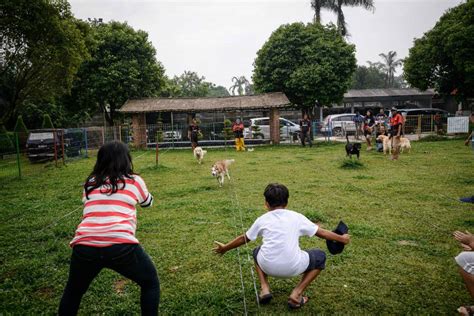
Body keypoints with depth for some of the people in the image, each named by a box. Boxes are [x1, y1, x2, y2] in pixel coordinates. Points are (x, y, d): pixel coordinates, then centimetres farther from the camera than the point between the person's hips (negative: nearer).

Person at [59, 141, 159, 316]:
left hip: (84, 246, 4)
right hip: (121, 246, -3)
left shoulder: (90, 183, 18)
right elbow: (148, 202, 30)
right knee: (150, 283, 23)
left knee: (73, 290, 33)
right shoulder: (134, 181, 10)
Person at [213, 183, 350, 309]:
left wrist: (225, 248, 41)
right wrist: (342, 239, 35)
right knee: (320, 256, 25)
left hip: (268, 267, 2)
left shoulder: (262, 220, 12)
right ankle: (296, 294, 13)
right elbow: (322, 233, 17)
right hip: (293, 267, -2)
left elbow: (243, 239, 24)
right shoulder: (296, 217, 10)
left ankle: (265, 289, 16)